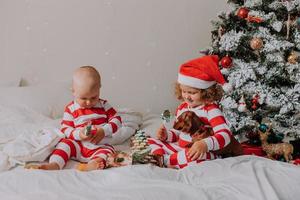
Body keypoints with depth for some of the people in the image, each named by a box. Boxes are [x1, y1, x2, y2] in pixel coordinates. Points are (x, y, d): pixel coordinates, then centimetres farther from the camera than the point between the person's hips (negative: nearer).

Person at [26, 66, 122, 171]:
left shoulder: (103, 105, 4)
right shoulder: (71, 109, 2)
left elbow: (117, 120, 2)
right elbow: (65, 129, -1)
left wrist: (104, 131, -16)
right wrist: (78, 134, -22)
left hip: (99, 147, -1)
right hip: (78, 145, 1)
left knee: (108, 150, -29)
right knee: (65, 143, -23)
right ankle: (54, 164, -43)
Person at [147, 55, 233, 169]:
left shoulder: (211, 110, -15)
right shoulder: (182, 107, 9)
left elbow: (225, 135, -28)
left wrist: (205, 144, -45)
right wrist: (166, 135, 0)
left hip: (201, 152, -8)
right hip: (180, 149, 8)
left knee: (200, 157, -42)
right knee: (153, 141, 5)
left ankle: (165, 160, -25)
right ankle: (159, 156, -23)